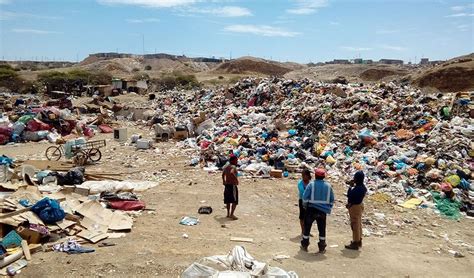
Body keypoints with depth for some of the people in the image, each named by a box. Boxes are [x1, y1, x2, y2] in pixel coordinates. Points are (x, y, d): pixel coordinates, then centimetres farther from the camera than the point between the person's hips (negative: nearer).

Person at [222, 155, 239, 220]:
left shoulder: (226, 166, 10)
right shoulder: (233, 167, -17)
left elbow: (223, 174, 23)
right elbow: (231, 173, -39)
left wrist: (224, 181, 35)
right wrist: (236, 179, -29)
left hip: (226, 185, 9)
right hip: (232, 185, -9)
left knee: (228, 200, 18)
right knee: (234, 201, -2)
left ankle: (228, 213, 26)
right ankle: (232, 214, -6)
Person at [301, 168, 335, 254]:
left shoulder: (311, 185, -10)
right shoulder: (328, 186, 1)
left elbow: (305, 198, -10)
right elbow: (332, 200, 6)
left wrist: (305, 205, 7)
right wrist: (329, 209, 17)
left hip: (311, 209, -2)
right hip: (323, 211, 3)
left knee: (307, 227, 12)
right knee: (322, 229, 13)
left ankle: (305, 245, 20)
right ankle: (322, 248, 17)